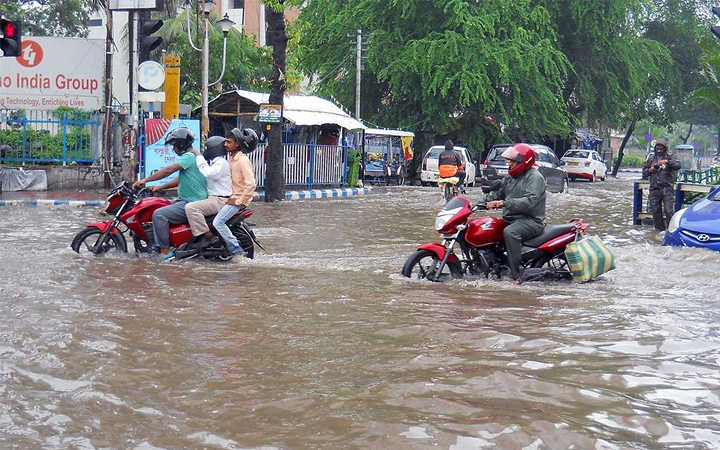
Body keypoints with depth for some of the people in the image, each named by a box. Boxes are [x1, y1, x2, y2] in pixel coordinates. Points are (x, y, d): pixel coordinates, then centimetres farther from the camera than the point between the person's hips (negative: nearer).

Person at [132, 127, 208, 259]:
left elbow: (168, 170, -24)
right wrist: (160, 187, 15)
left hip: (191, 204, -11)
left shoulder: (188, 157, -14)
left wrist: (145, 180, -21)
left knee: (159, 215, -20)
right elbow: (180, 180, 23)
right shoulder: (195, 156, 19)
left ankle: (165, 251, -20)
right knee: (162, 210, 18)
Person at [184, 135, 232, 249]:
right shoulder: (216, 162, 22)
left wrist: (198, 156, -21)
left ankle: (205, 235, -27)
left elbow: (208, 173, -29)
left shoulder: (221, 163, -13)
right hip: (214, 198, 11)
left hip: (219, 200, -11)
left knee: (191, 207, -27)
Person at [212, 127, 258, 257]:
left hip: (238, 199, -10)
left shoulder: (243, 160, -19)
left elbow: (251, 184, -25)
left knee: (218, 222, -20)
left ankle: (236, 249, -16)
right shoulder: (233, 158, 12)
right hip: (231, 197, 10)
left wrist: (240, 201, -22)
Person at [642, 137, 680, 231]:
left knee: (669, 211, -11)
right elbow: (644, 172, 15)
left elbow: (678, 165, -15)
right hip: (655, 189, 4)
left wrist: (667, 162, -27)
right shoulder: (651, 158, 11)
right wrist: (650, 170, -6)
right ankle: (660, 230, 18)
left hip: (667, 188, -3)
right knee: (656, 211, 7)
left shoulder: (669, 157, 2)